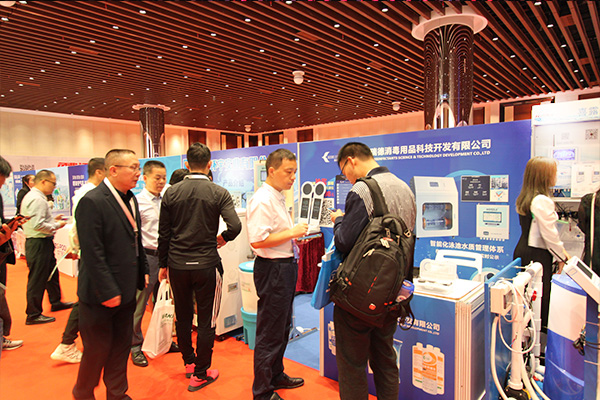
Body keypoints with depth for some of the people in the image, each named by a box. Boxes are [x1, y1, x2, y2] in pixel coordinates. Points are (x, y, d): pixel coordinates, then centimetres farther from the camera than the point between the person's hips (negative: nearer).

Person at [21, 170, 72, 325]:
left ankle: (56, 302, 38)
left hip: (42, 243, 11)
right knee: (37, 279, 0)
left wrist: (52, 219, 12)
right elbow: (38, 225, -27)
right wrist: (56, 226, -14)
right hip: (39, 244, -11)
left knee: (52, 273, 22)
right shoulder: (38, 199, -20)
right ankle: (33, 315, 12)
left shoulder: (31, 196, 13)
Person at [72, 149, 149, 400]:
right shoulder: (92, 202, -18)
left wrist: (143, 271, 12)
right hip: (100, 294, -7)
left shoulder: (130, 199, 8)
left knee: (122, 346, 18)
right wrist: (107, 292, -20)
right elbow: (93, 254, -21)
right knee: (98, 349, 10)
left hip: (126, 289, 8)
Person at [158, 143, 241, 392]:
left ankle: (189, 362, 37)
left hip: (178, 265, 3)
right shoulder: (219, 193, -8)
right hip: (206, 265, -3)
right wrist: (222, 238, 2)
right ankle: (200, 374, 21)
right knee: (206, 320, 9)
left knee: (182, 316, 19)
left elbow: (164, 234, 3)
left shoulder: (171, 193, 0)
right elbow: (235, 227, -19)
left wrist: (163, 264, 13)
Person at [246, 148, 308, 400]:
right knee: (270, 334, 4)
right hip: (272, 269, -10)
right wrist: (291, 232, -21)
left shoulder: (278, 197, 13)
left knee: (282, 328, 23)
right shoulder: (262, 200, -19)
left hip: (285, 266, 10)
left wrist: (296, 234, 8)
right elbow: (257, 240, -26)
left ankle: (276, 376, 42)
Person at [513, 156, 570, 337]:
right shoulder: (543, 201, -18)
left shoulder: (524, 198, 10)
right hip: (537, 254, -9)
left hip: (522, 249, 9)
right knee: (541, 295, 2)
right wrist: (561, 256, -2)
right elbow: (549, 234, -15)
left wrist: (561, 250, 15)